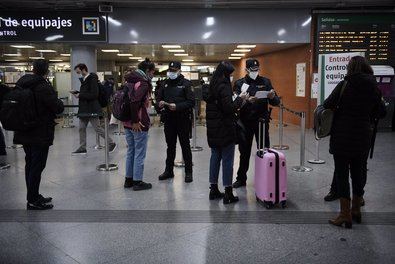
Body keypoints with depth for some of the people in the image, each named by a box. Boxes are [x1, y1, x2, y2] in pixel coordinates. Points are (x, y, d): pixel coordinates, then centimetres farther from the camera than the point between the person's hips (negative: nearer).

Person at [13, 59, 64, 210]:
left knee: (30, 164, 16)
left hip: (25, 133, 8)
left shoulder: (21, 84, 6)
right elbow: (59, 108, -16)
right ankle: (33, 201, 5)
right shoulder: (44, 87, -19)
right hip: (40, 134, -8)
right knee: (37, 166, -1)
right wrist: (57, 100, 3)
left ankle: (33, 196, 27)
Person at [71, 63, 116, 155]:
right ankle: (82, 148, 17)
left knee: (98, 128, -4)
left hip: (92, 109, -9)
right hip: (84, 109, 9)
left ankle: (111, 143, 8)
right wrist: (76, 92, 7)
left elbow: (94, 95, -21)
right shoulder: (84, 80, 14)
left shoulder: (92, 79, -14)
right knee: (82, 128, 9)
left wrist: (80, 95, -18)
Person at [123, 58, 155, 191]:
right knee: (139, 153, 1)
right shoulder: (143, 83, -14)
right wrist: (135, 121, -20)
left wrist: (129, 119, 16)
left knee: (130, 151, 16)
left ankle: (128, 179, 23)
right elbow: (134, 101, -26)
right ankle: (137, 181, 8)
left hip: (127, 123, 9)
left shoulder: (129, 80, 13)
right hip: (139, 125, -8)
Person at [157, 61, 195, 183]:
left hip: (182, 119, -5)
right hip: (168, 119, 5)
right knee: (170, 146, 14)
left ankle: (188, 172, 12)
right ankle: (169, 170, 25)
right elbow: (159, 98, 14)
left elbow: (191, 102, -12)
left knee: (185, 146, 3)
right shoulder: (165, 83, 10)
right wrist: (160, 103, -9)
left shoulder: (186, 83, -5)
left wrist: (177, 106, -23)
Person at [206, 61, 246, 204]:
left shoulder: (212, 86, 10)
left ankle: (213, 189, 22)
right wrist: (239, 99, -7)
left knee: (215, 157, 14)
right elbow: (229, 108, -21)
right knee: (227, 160, -1)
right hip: (225, 129, -8)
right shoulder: (224, 86, -16)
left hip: (213, 129, 8)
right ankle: (228, 193, 5)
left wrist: (234, 99, 8)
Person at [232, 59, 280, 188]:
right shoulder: (239, 83, 1)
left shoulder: (265, 82, 5)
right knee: (244, 152, 9)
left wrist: (272, 97, -21)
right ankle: (241, 179, 21)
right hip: (245, 122, 0)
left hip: (262, 122, 1)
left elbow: (276, 102, 2)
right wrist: (247, 101, -30)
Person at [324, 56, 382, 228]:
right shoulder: (375, 88, 1)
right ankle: (356, 210, 30)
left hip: (343, 136, -5)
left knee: (342, 174, 3)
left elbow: (327, 105, -10)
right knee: (358, 172, 16)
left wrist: (340, 107, 10)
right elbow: (375, 113, 11)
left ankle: (345, 215, 6)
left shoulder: (345, 85, -12)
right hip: (363, 136, 5)